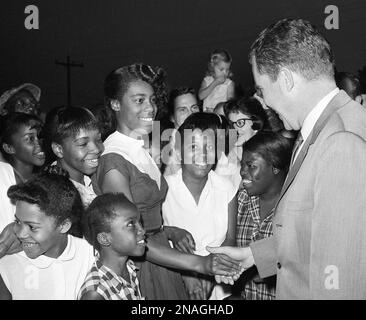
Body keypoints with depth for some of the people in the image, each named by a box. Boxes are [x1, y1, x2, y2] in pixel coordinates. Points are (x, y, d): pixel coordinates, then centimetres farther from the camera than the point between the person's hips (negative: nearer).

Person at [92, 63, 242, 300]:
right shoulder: (113, 160, -18)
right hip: (133, 266, -7)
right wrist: (198, 263, -26)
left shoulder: (143, 150, 7)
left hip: (159, 260, 7)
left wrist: (172, 232, -1)